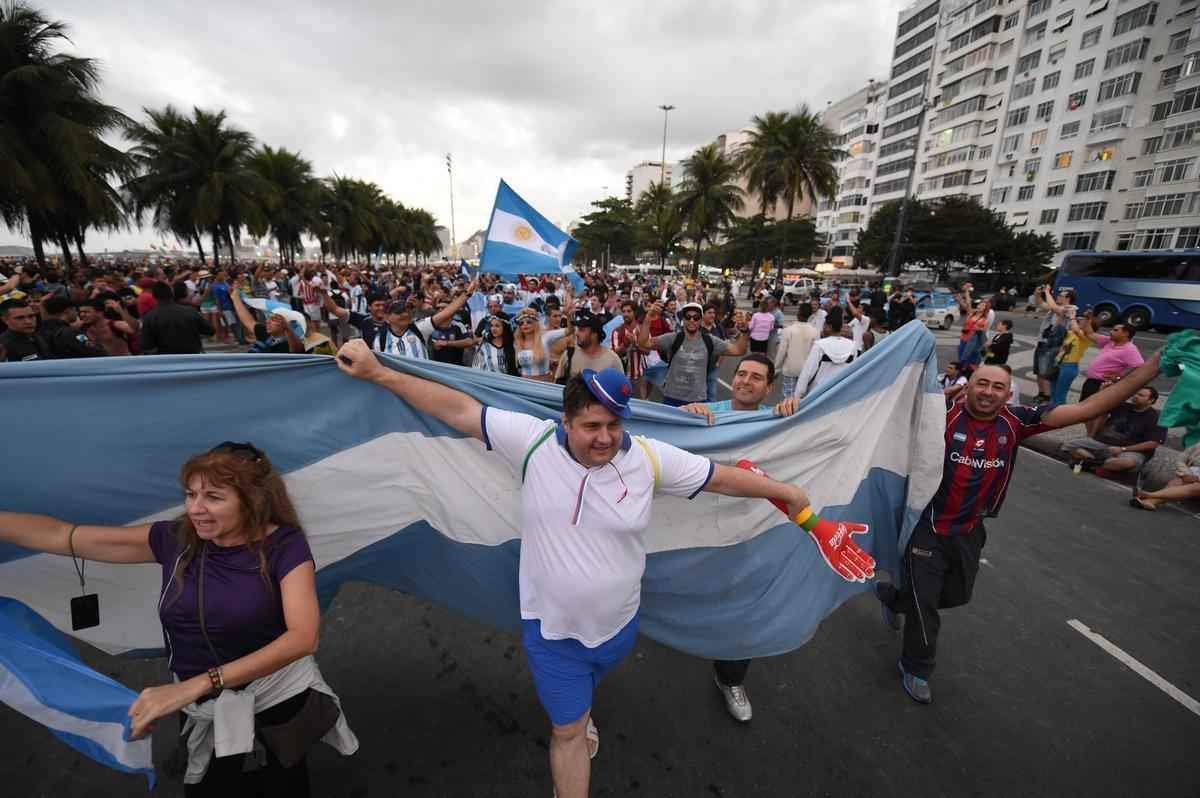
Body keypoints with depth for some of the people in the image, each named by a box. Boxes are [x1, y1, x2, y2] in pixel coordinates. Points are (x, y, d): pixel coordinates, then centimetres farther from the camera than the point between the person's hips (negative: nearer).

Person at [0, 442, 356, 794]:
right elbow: (61, 536, -3)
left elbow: (303, 637, -31)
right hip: (211, 712, 3)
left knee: (285, 785, 20)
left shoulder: (284, 545, -21)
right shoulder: (175, 540, -8)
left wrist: (193, 686, -34)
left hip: (283, 700, -3)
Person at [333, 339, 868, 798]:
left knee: (583, 689, 34)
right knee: (567, 730, 15)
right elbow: (458, 409, -18)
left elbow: (722, 476, -9)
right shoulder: (534, 442, -21)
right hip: (552, 627, -2)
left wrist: (790, 495, 0)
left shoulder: (648, 457, -18)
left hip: (618, 622, 3)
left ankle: (577, 711, 70)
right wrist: (377, 372, -17)